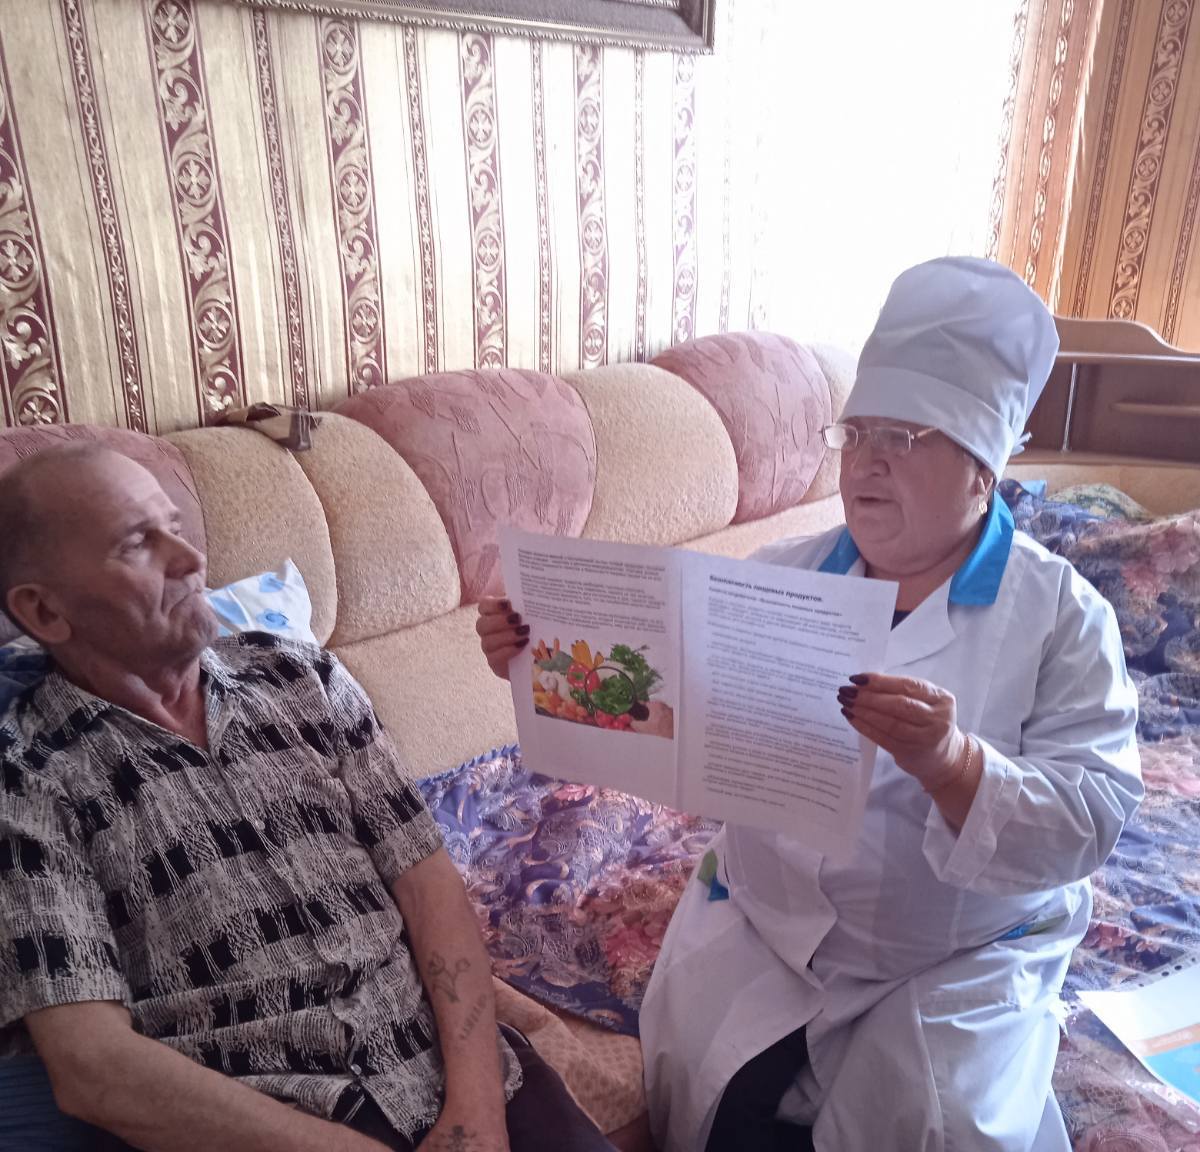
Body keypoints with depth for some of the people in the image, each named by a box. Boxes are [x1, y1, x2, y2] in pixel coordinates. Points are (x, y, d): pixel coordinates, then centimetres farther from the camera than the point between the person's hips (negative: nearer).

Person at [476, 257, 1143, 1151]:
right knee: (705, 1077, -17)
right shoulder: (780, 576, 1)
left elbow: (1087, 821, -19)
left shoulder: (1063, 615, -9)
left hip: (963, 958, -1)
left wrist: (949, 761, -38)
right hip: (764, 919, 2)